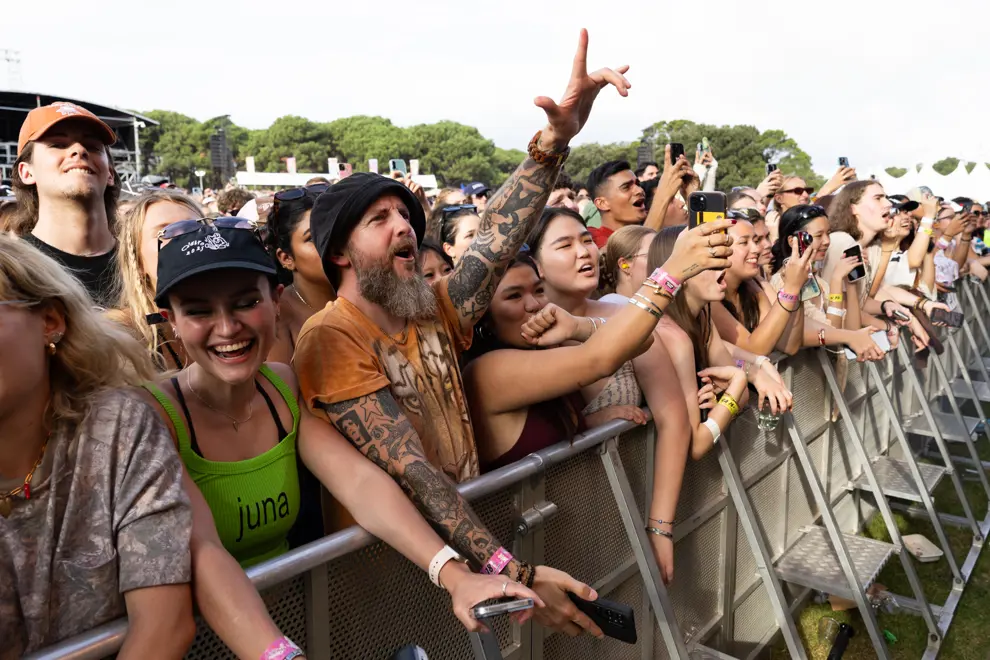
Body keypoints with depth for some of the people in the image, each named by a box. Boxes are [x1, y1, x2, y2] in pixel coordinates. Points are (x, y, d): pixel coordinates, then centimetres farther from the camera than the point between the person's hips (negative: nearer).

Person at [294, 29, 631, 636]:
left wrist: (556, 140, -21)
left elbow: (498, 239, -8)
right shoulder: (332, 338, -16)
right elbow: (411, 470, -24)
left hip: (465, 535, 5)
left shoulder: (433, 310, 4)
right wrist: (516, 573, -30)